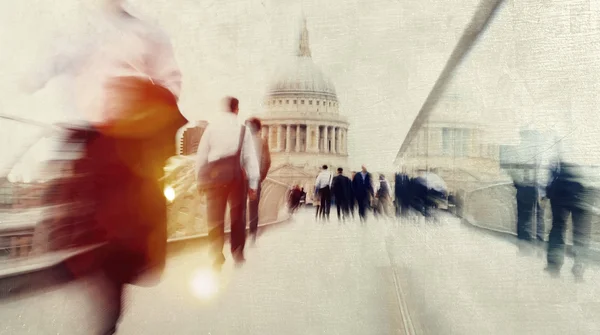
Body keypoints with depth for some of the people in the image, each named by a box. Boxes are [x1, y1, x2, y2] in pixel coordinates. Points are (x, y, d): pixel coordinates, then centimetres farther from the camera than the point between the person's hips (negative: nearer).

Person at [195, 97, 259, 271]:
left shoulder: (211, 127, 0)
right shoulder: (243, 129, -2)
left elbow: (201, 155, 0)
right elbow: (251, 157, -3)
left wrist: (200, 180, 8)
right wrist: (253, 184, 2)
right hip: (237, 176, 0)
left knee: (215, 219, 10)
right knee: (238, 217, 13)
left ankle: (217, 258, 14)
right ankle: (238, 256, 21)